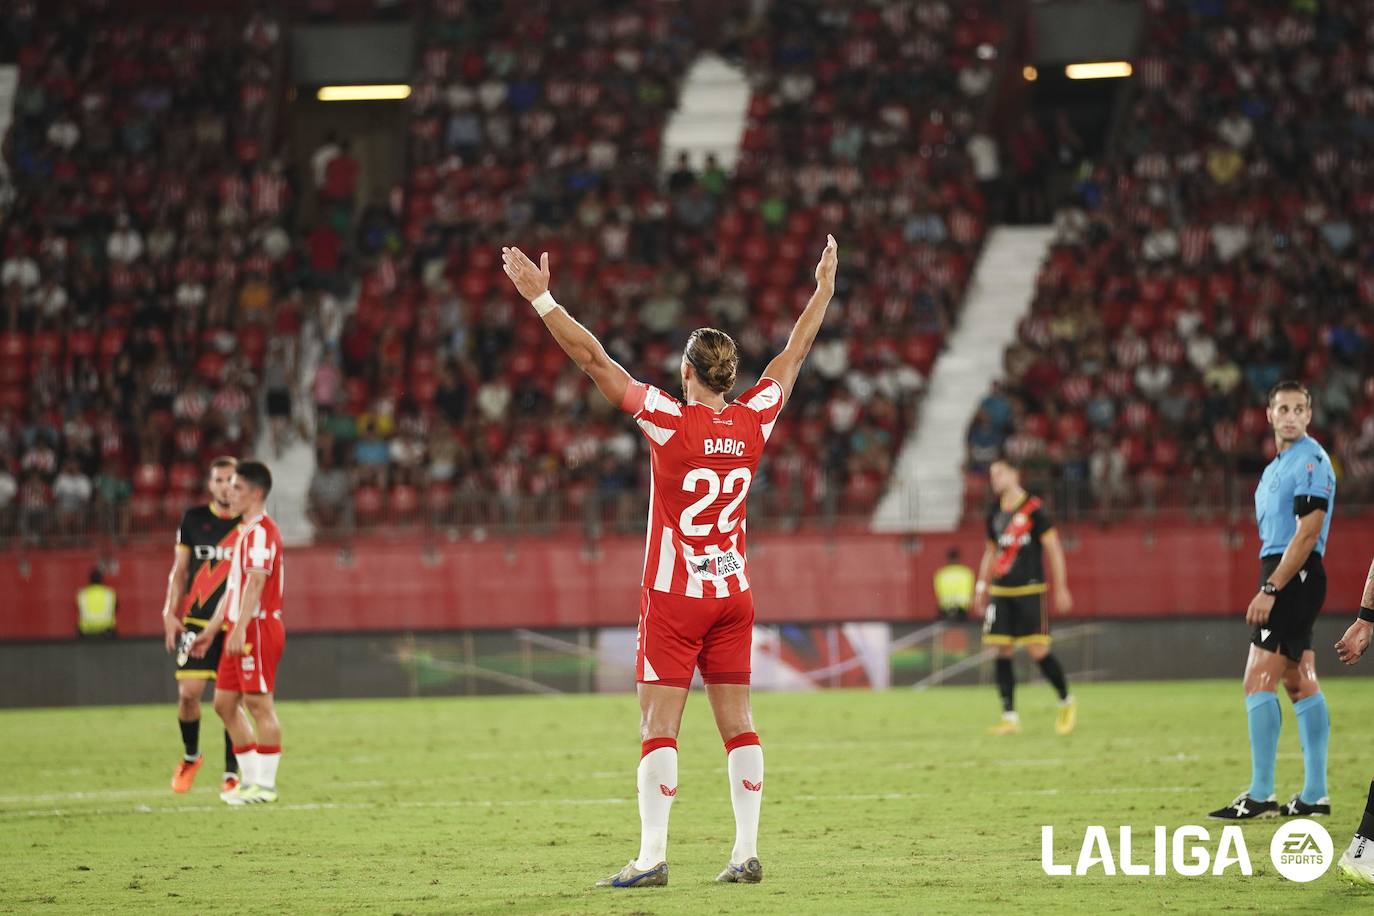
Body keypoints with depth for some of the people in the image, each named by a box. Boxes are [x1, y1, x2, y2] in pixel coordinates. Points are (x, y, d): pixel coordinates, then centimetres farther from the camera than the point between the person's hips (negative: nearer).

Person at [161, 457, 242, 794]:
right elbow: (180, 569, 13)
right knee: (188, 692, -8)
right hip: (197, 622, 1)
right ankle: (190, 756, 17)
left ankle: (231, 773, 8)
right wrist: (170, 612, 3)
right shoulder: (193, 519, 7)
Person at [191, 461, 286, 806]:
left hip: (258, 627, -10)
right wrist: (211, 629, 25)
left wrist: (240, 629, -28)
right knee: (224, 702, 11)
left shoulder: (261, 531, -12)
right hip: (240, 629, 10)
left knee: (259, 703, -7)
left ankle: (265, 784, -4)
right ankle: (250, 778, 16)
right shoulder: (246, 531, 20)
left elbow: (255, 583, -22)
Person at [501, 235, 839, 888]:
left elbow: (594, 360, -14)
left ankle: (652, 857, -10)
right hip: (734, 595, 5)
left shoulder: (669, 423, -13)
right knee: (738, 724, 6)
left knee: (659, 729, -5)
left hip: (674, 597, -5)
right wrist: (823, 290, 29)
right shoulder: (753, 422, 0)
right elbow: (792, 355, 16)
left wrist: (541, 297, -11)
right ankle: (747, 852, 5)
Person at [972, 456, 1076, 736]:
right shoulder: (995, 514, 12)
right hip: (1000, 591, 6)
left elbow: (1053, 549, -4)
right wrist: (981, 588, 18)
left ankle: (1066, 701, 12)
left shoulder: (1034, 509, -6)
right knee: (1002, 652, -1)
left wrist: (1061, 589, -6)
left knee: (1038, 650, -9)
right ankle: (1010, 717, 3)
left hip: (1029, 589, -6)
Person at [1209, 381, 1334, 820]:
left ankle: (1260, 795, -14)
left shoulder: (1311, 460, -13)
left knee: (1258, 681, -13)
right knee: (1300, 684, 10)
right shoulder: (1277, 466, 18)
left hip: (1295, 577, -10)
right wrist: (1269, 588, 15)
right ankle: (1314, 794, 12)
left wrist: (1270, 589, -21)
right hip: (1283, 576, 10)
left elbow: (1307, 533, -19)